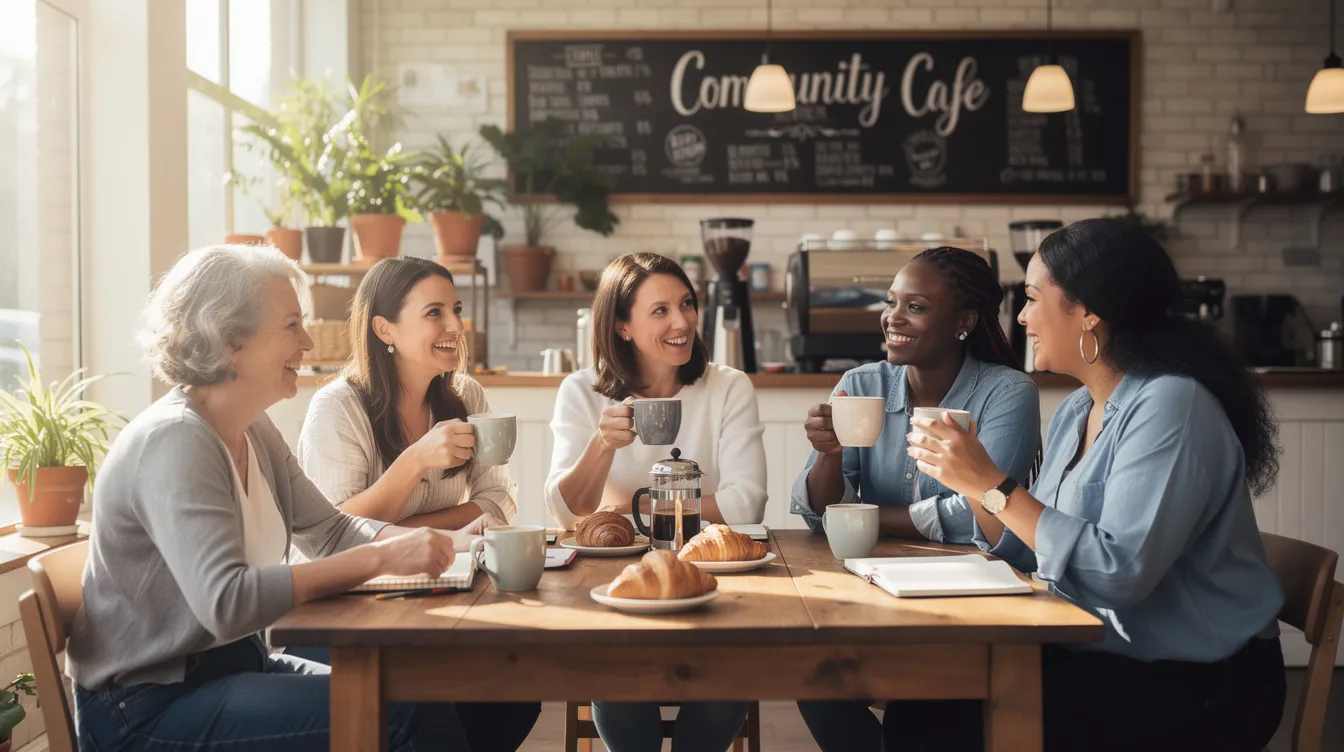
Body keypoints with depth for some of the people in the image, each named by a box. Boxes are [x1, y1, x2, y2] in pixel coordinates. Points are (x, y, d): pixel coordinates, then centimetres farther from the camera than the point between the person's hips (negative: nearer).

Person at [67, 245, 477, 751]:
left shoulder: (256, 434, 6)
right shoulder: (172, 442, -21)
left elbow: (330, 529, 14)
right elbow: (226, 603, -33)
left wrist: (415, 542, -6)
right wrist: (380, 558, -31)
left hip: (239, 663, 9)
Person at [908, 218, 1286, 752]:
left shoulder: (1169, 406, -20)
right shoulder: (1075, 412, 8)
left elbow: (1120, 572, -28)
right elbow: (1034, 548, 7)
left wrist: (994, 485, -25)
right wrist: (972, 481, -7)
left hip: (1199, 685, -7)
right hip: (1105, 653, 7)